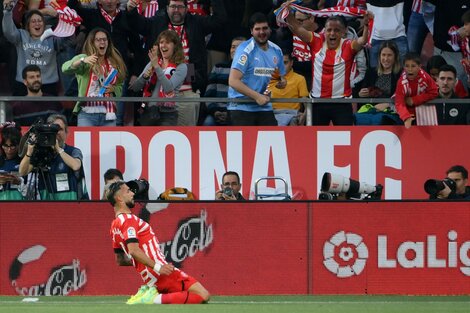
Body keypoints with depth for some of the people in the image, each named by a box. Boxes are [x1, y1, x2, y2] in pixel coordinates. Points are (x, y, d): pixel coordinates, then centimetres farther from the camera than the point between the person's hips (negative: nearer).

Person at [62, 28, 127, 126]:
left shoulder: (114, 63, 15)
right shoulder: (83, 58, 2)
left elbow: (120, 87, 21)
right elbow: (65, 68, -16)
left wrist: (113, 89, -3)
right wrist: (82, 61, -33)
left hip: (108, 114, 4)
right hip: (87, 113, -4)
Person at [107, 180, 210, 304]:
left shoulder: (115, 225, 18)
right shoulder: (128, 219, -11)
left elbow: (120, 260, 24)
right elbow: (133, 250, -25)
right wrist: (157, 267, -25)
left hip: (149, 278, 10)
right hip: (160, 274, -10)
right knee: (203, 295, -16)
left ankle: (149, 292, 7)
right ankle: (157, 299, -22)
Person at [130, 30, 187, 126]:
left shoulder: (181, 67, -2)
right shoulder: (152, 63, 13)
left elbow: (168, 87, -18)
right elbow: (135, 88, 6)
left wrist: (157, 67, -22)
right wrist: (145, 76, -13)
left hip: (167, 114, -5)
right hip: (147, 112, 5)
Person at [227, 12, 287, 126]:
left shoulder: (276, 51, 9)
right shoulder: (245, 50, -12)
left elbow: (282, 80, 21)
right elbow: (233, 81, -19)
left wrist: (281, 82, -5)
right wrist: (257, 96, -23)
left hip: (265, 107, 6)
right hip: (241, 107, -6)